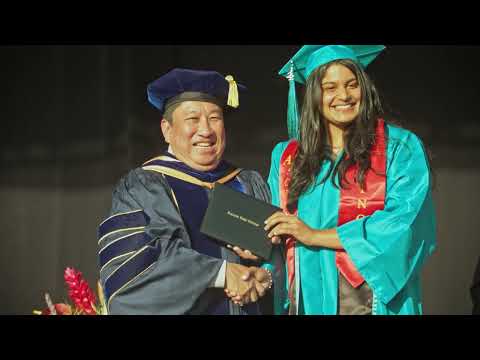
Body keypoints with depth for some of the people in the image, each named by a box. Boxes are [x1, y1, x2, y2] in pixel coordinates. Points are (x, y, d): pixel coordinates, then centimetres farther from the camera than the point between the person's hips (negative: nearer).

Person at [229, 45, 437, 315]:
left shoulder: (401, 148, -3)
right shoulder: (288, 156, 9)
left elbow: (403, 224, -14)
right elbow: (275, 235, 9)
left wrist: (315, 236, -15)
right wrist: (265, 272, -13)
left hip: (372, 299, -3)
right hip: (308, 299, 3)